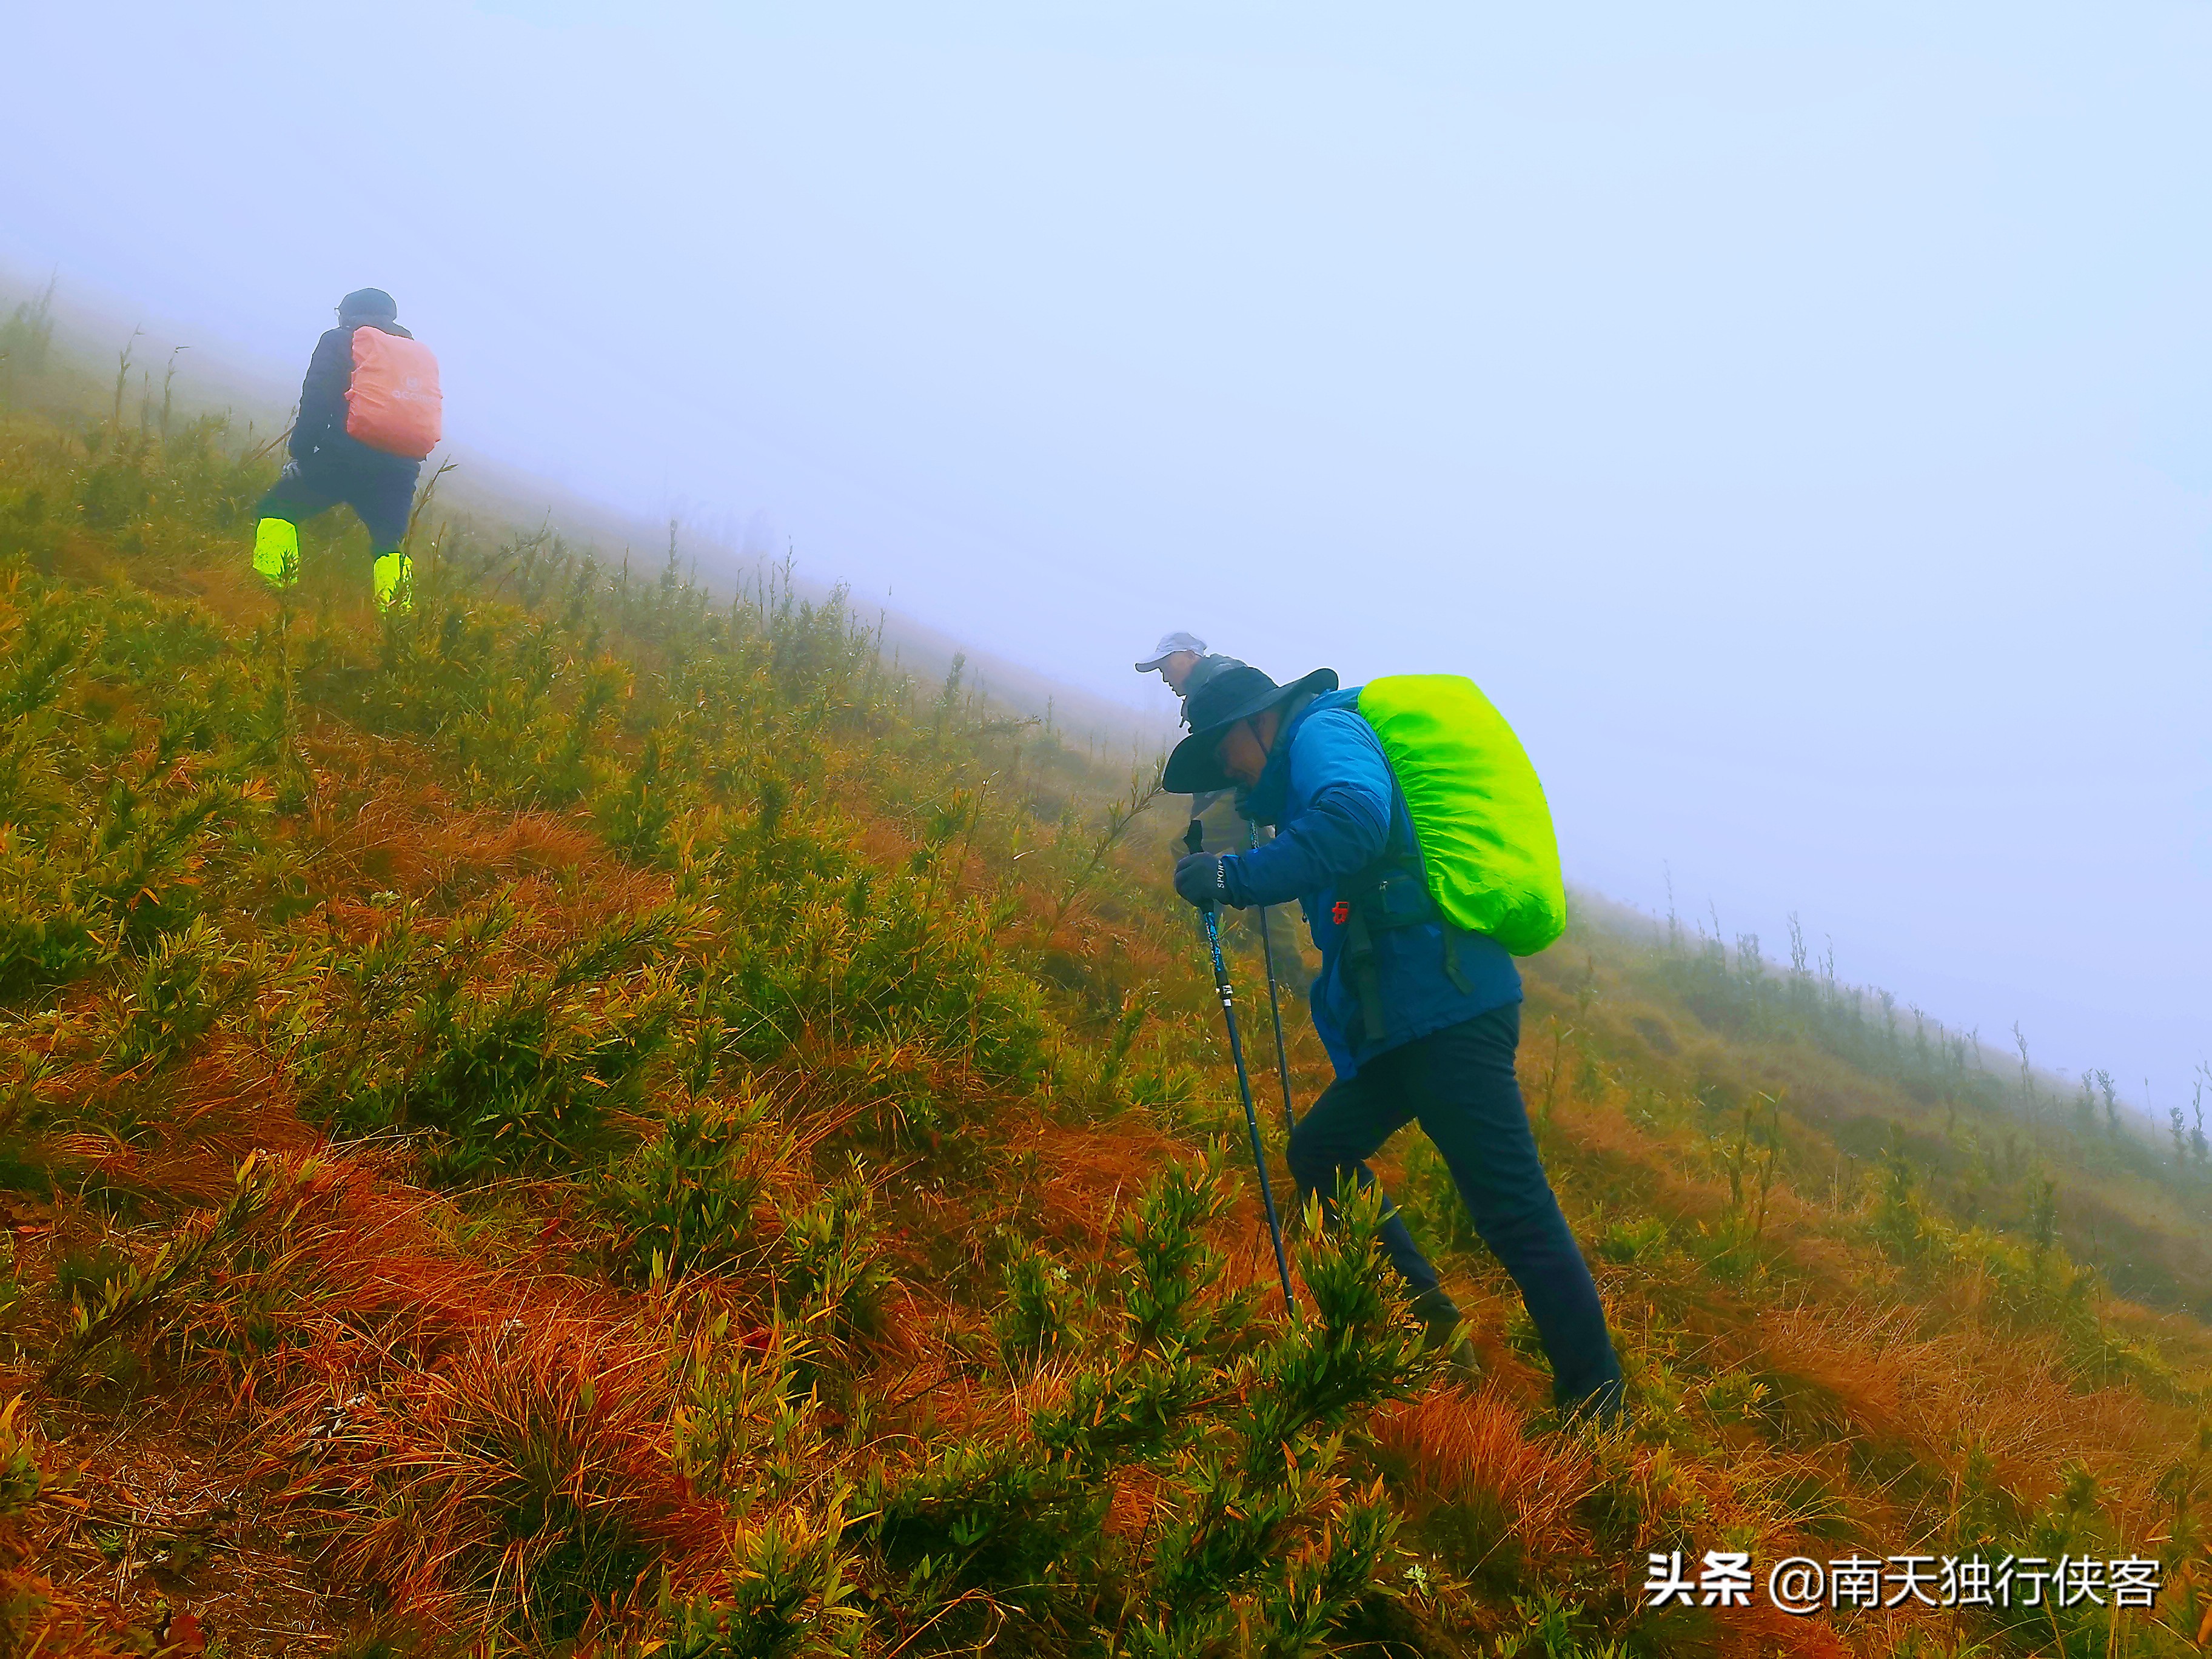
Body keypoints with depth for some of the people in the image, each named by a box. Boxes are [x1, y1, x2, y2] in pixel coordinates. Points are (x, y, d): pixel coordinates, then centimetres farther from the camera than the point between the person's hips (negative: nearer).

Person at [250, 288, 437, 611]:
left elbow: (315, 402, -1)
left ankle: (272, 587, -5)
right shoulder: (420, 354, 24)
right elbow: (428, 421, 19)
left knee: (276, 512, 11)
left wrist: (300, 454, 1)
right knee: (390, 545, 15)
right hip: (400, 471, 4)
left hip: (343, 457, -4)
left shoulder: (340, 342, 11)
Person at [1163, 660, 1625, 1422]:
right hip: (1411, 1016, 11)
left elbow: (1353, 820, -25)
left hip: (1448, 1009, -11)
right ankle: (1428, 1325, 19)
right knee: (1321, 1150, 17)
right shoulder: (1319, 752, 24)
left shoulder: (1326, 730, -5)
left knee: (1515, 1212, -8)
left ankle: (1595, 1407, -1)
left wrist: (1235, 876, -22)